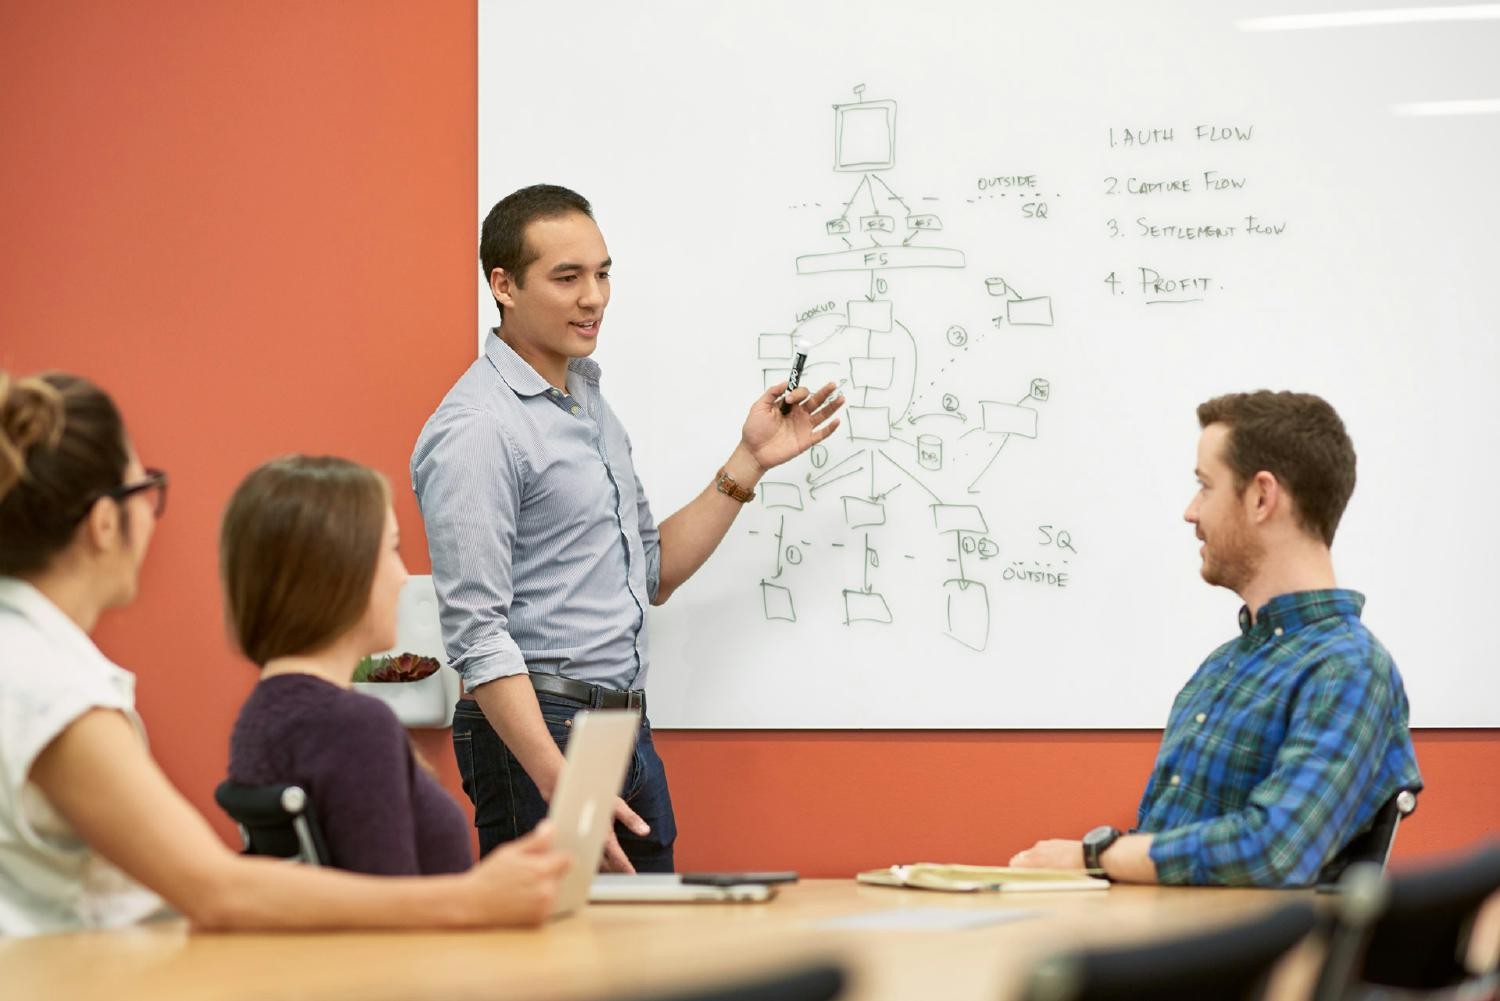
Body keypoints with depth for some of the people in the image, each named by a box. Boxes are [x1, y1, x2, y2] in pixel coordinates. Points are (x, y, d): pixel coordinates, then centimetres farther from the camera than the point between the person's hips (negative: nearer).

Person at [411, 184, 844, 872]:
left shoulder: (590, 405, 16)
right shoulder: (476, 429, -14)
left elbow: (652, 576, 20)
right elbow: (476, 632, -20)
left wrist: (750, 462, 12)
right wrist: (560, 785, -26)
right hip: (537, 733, -9)